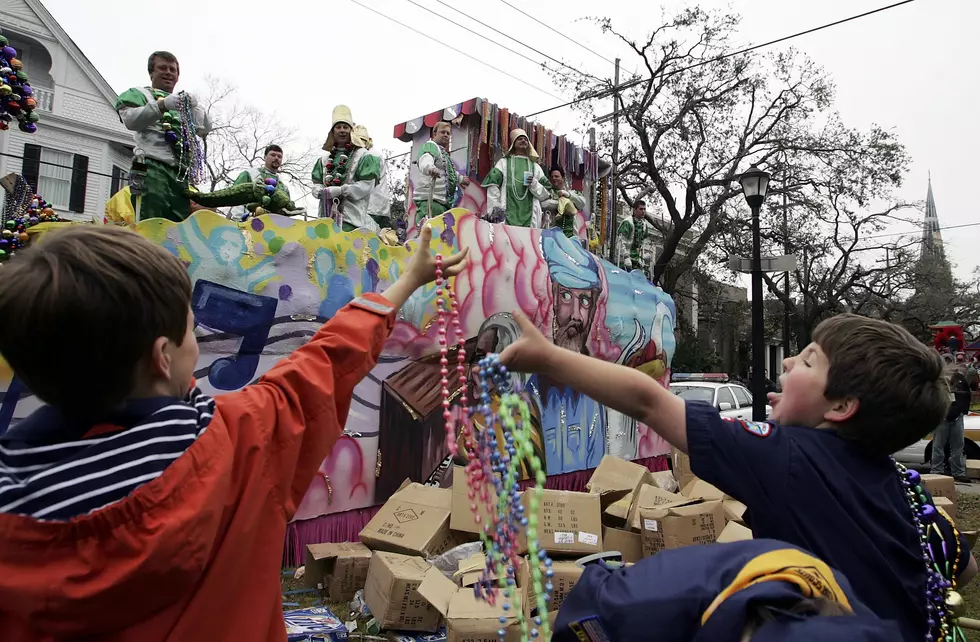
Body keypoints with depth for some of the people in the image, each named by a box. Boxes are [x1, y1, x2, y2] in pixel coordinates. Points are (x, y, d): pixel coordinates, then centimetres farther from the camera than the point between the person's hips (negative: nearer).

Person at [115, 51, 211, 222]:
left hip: (181, 173, 5)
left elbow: (204, 129, 17)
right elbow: (130, 120, -3)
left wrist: (195, 107, -2)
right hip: (152, 168, -5)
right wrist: (162, 105, -17)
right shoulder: (140, 93, 17)